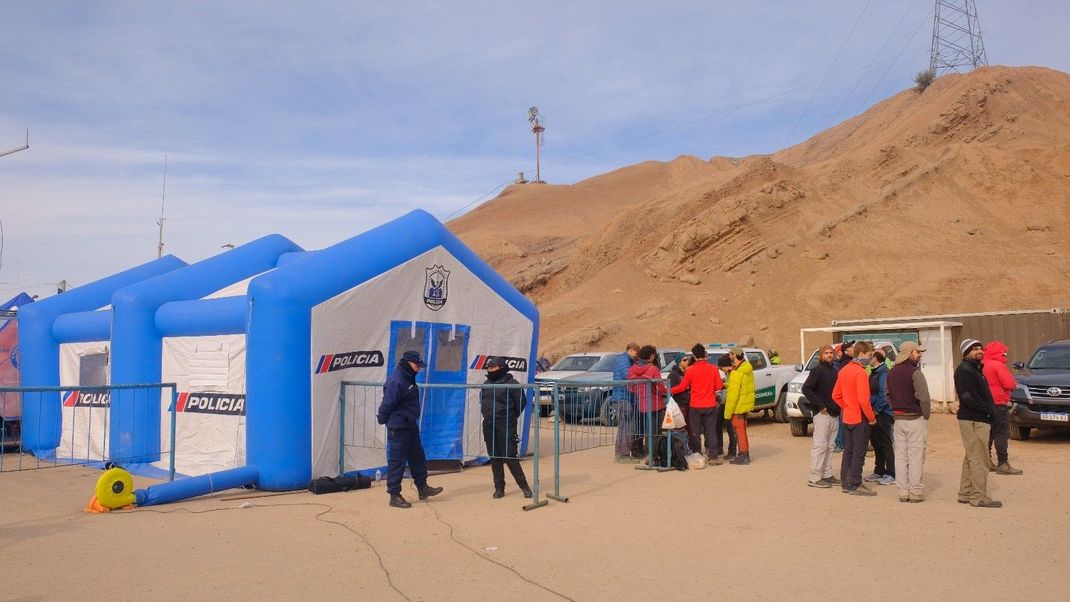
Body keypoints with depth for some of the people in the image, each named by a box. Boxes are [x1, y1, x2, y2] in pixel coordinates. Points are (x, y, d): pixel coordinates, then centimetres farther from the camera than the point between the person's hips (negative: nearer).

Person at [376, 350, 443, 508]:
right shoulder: (396, 380, -21)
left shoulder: (409, 378, 10)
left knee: (417, 457, 17)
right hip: (398, 428, -10)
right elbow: (387, 403, -19)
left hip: (410, 425, 10)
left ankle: (422, 488, 29)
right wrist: (382, 419, -8)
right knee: (397, 461, -2)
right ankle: (394, 496, 6)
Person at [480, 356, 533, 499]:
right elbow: (482, 400, 27)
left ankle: (524, 486, 7)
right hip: (489, 427, 6)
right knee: (494, 458, 7)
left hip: (506, 427, -6)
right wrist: (486, 414, 15)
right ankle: (499, 488, 15)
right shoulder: (486, 384, 12)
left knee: (510, 457, -7)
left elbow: (522, 402, -5)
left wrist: (511, 417, 0)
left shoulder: (511, 383, -8)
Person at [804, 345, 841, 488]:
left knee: (829, 446, 12)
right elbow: (806, 389, -17)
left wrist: (838, 407, 8)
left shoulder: (834, 371, 16)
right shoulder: (817, 370, -8)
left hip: (834, 414, 8)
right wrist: (820, 405, -18)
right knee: (820, 445, -8)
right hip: (822, 414, -8)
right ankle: (814, 478, -5)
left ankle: (827, 475, 19)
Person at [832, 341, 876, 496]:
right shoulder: (860, 372, -17)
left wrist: (846, 408, 14)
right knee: (858, 453, -1)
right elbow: (863, 400, -23)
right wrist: (871, 418, -12)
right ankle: (855, 485, 3)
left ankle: (846, 483, 18)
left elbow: (836, 395, 13)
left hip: (847, 418, 8)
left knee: (848, 451, 13)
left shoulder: (844, 370, 9)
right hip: (860, 419, -8)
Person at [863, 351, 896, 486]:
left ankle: (891, 475, 4)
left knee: (885, 444, -3)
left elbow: (885, 394, -22)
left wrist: (877, 410, -17)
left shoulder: (884, 373, -15)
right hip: (874, 414, 9)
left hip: (883, 414, -9)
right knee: (876, 443, 14)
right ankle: (879, 471, 23)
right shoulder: (874, 372, 14)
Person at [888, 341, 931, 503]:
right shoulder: (915, 372, -14)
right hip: (915, 418, -6)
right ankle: (915, 492, 3)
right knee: (916, 456, 0)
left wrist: (897, 410, 14)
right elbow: (924, 398, -19)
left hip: (898, 418, 6)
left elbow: (888, 395, 14)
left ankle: (902, 491, 14)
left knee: (901, 456, 10)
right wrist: (926, 415, -6)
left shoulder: (891, 373, 9)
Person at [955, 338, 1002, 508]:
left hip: (980, 420, 11)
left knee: (971, 458, 15)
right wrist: (989, 408, -18)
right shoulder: (964, 370, -12)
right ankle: (979, 497, -4)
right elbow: (968, 397, -21)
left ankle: (965, 493, 22)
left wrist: (990, 408, 6)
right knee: (979, 459, -8)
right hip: (973, 421, -11)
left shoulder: (975, 369, 20)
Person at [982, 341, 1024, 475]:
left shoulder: (983, 366, 12)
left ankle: (987, 461, 21)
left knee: (989, 434, 16)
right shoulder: (998, 365, -14)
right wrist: (1014, 382, 4)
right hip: (999, 404, -9)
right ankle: (1002, 464, -9)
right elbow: (1010, 384, -19)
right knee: (1001, 434, -7)